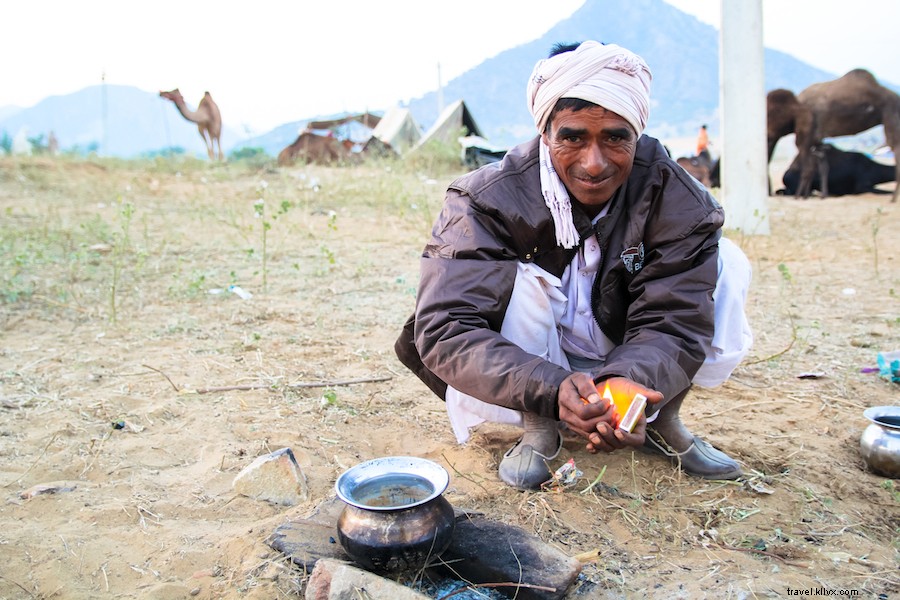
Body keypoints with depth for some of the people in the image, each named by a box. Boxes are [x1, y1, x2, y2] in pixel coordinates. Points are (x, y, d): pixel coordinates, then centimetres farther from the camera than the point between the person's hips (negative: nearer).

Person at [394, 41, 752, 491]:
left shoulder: (676, 199, -17)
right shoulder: (487, 201, -24)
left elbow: (675, 321, -21)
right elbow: (446, 329, -32)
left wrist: (628, 381, -44)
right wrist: (553, 390, -48)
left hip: (635, 373, 3)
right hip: (536, 366, -2)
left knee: (725, 261, -16)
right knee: (516, 281, -33)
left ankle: (662, 420, 0)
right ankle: (538, 429, -10)